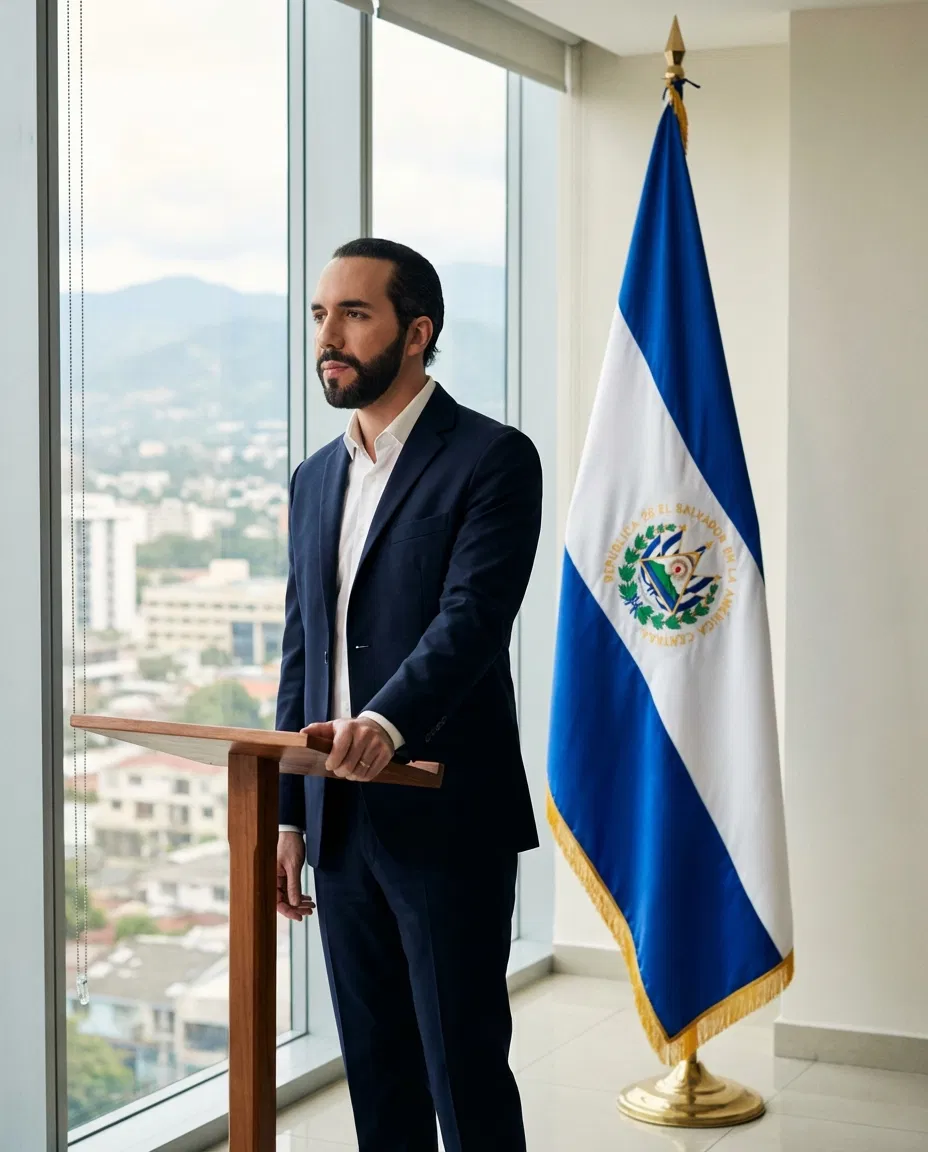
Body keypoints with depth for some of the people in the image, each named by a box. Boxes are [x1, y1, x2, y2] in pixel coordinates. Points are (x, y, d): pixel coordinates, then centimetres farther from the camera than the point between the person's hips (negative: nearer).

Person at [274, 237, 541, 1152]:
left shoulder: (493, 459, -6)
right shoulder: (315, 478, 15)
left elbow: (473, 617, -20)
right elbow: (301, 655, 17)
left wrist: (387, 722, -38)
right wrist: (287, 815, 12)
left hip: (449, 819, -7)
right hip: (343, 824, 7)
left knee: (465, 1073, -1)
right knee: (376, 1075, 14)